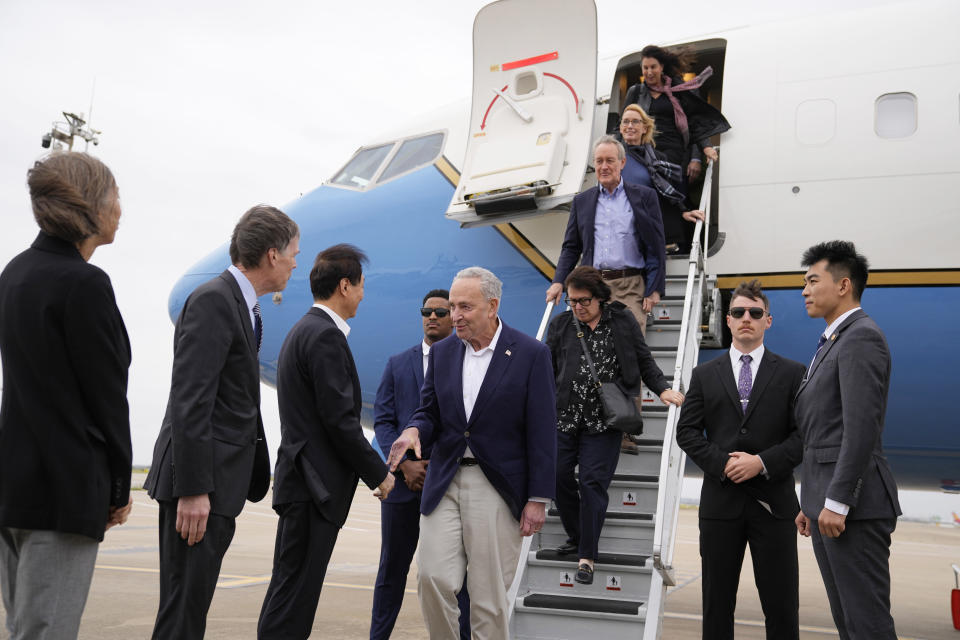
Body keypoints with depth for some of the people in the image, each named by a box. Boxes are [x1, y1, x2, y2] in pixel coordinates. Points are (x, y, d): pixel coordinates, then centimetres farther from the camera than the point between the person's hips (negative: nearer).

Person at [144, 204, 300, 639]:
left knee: (192, 603, 15)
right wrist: (193, 489, -23)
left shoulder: (239, 303, 16)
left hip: (220, 479, 10)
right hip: (202, 480, -10)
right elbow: (190, 402, -20)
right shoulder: (213, 301, -14)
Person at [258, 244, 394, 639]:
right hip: (315, 486, -10)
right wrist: (378, 473, -8)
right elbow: (339, 419, -19)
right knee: (295, 595, -5)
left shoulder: (302, 331, 17)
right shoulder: (325, 335, -15)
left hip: (301, 480, 10)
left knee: (291, 589, 14)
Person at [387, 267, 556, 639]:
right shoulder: (442, 352, 8)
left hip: (497, 488, -4)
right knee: (433, 578, -4)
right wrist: (414, 430, -12)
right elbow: (430, 413, 13)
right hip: (444, 483, 4)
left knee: (489, 594, 3)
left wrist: (538, 500, -9)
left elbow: (542, 433, -6)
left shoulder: (530, 354, -6)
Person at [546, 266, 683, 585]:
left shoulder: (622, 321, 4)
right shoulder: (560, 324, 8)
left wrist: (663, 389, -3)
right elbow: (548, 367, 11)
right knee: (559, 476, 5)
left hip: (603, 420, -3)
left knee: (593, 482, -5)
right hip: (564, 416, 3)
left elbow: (644, 361, 10)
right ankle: (576, 536, 30)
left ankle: (587, 555, 6)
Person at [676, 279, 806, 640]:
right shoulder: (705, 375, 10)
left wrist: (762, 462, -14)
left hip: (773, 501, -1)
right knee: (717, 602, 9)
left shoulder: (792, 373, 5)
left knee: (781, 604, 3)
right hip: (721, 500, 1)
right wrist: (722, 464, -10)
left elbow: (804, 433, -2)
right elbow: (687, 431, 5)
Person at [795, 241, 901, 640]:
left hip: (853, 506, -10)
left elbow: (862, 427, -21)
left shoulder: (861, 338, -11)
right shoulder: (832, 342, 19)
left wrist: (838, 502, -22)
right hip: (828, 502, 10)